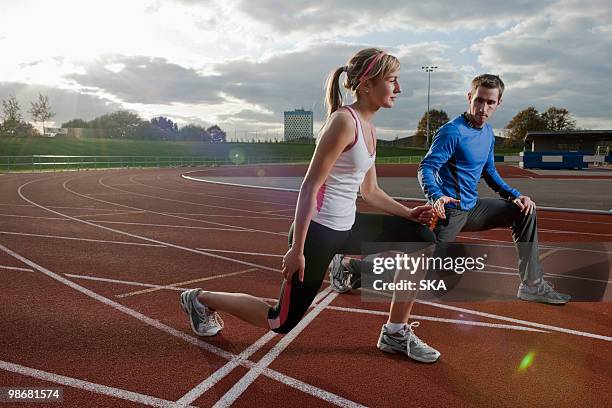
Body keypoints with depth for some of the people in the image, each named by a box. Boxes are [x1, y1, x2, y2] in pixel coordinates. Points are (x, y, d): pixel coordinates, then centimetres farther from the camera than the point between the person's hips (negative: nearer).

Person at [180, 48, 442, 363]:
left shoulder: (369, 128, 9)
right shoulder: (344, 121, -19)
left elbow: (370, 192, 16)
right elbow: (309, 187, -21)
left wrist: (410, 213, 4)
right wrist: (297, 249, -21)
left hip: (346, 227, 9)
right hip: (317, 231, -9)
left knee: (421, 237, 4)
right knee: (283, 322, 5)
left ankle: (396, 334, 14)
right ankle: (201, 299, 27)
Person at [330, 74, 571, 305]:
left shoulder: (488, 133, 10)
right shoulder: (452, 132, -17)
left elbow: (489, 172, 21)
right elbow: (426, 168, -22)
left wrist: (514, 195, 8)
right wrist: (436, 197, -41)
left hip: (472, 208, 9)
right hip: (449, 211, -8)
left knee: (524, 211, 8)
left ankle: (532, 285, 14)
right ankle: (348, 265, 4)